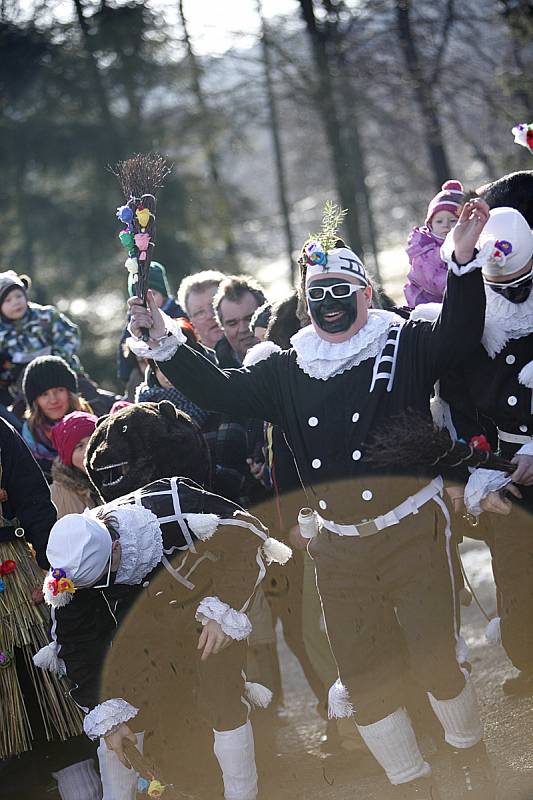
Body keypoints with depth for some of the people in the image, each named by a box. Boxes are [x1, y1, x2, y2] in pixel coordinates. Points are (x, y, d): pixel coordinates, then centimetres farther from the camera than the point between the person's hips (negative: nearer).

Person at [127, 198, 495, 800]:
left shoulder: (403, 345, -2)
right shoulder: (287, 371, 7)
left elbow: (457, 336, -18)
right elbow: (220, 392, 7)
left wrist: (461, 260, -34)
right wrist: (165, 343, -5)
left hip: (412, 531, -3)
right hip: (338, 550, 4)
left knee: (437, 663, -1)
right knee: (363, 679, 7)